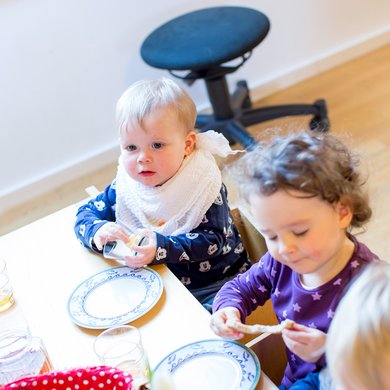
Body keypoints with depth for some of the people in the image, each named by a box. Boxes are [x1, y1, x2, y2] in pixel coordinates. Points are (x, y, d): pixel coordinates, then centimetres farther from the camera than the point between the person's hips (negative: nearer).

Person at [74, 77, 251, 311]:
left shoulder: (203, 185, -17)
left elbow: (212, 240, -24)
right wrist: (98, 231, -19)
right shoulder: (125, 186, -5)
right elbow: (85, 213, 6)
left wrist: (161, 247, -35)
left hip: (216, 282, -4)